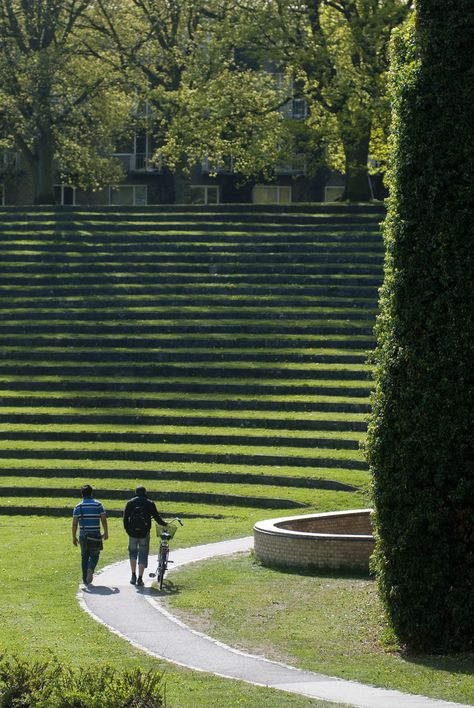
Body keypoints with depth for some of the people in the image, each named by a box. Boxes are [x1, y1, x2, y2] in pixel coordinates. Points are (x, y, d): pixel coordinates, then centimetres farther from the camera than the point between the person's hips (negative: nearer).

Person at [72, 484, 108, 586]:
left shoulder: (78, 507, 2)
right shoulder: (98, 505, -1)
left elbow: (74, 523, -2)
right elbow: (104, 520, -3)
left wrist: (74, 537, 3)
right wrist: (106, 533, 7)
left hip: (83, 536, 1)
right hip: (95, 535, -1)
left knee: (84, 557, 11)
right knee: (94, 555, 8)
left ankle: (85, 579, 9)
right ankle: (91, 569, -21)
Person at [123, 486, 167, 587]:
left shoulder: (130, 503, 4)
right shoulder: (150, 503, 2)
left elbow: (125, 518, 0)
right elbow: (156, 517, 0)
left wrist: (127, 529, 8)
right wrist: (164, 524, 16)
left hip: (133, 533, 1)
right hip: (144, 533, -1)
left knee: (133, 552, 20)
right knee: (143, 555, 5)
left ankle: (133, 576, 12)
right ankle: (140, 578, -1)